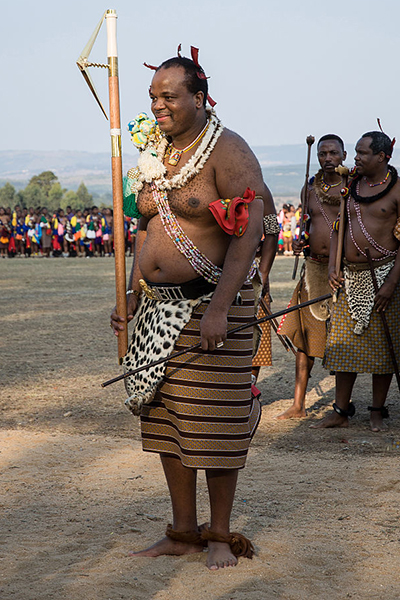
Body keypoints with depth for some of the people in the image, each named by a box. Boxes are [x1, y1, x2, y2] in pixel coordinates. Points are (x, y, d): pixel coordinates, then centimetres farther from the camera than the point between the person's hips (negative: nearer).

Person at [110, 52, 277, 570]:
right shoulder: (155, 155, 12)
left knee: (214, 424, 0)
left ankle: (221, 535, 16)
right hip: (158, 306, 7)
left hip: (211, 304, -7)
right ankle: (183, 532, 22)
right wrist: (131, 297, 15)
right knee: (165, 422, 10)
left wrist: (218, 309, -24)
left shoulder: (227, 151, -11)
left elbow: (248, 234, -18)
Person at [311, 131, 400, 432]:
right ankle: (341, 411, 12)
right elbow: (339, 229, 17)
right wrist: (332, 267, 4)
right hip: (349, 276, 5)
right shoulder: (352, 187, 11)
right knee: (344, 343, 5)